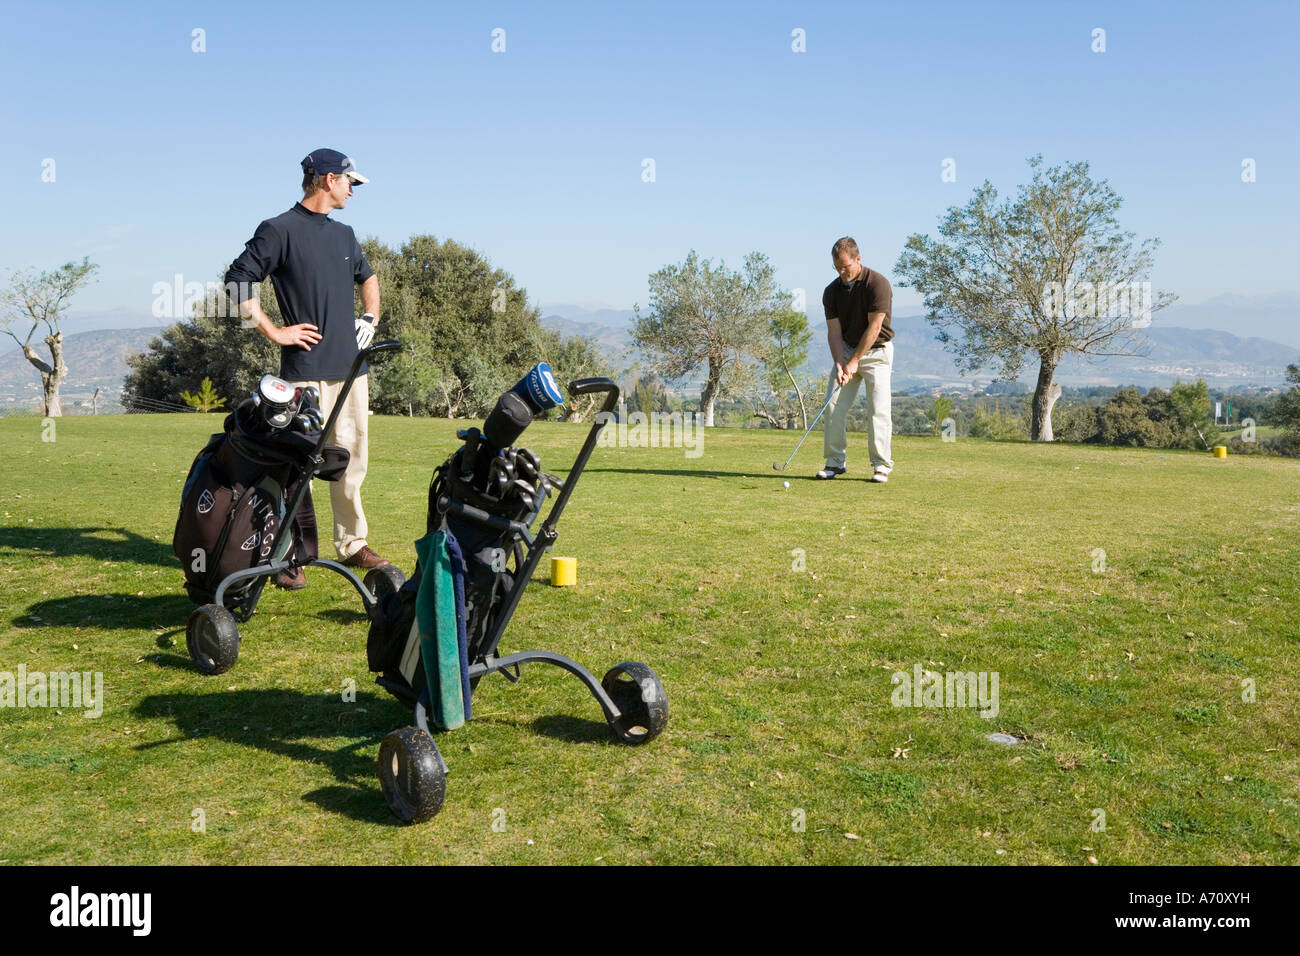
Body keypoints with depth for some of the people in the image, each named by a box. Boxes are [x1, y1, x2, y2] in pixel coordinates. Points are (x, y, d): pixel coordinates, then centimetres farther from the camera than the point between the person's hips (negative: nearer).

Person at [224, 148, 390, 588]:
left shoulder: (345, 234, 19)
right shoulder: (280, 230, -4)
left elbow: (367, 276, 36)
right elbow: (237, 281, -8)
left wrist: (370, 317, 21)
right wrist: (274, 332, -11)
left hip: (351, 366, 7)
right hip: (305, 369, -7)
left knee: (351, 460, 10)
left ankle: (352, 544, 21)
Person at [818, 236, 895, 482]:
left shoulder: (878, 284, -18)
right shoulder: (832, 292, -3)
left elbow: (874, 328, -20)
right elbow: (834, 331, -4)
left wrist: (854, 362, -20)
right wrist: (839, 364, -18)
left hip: (876, 351, -4)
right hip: (846, 350, 5)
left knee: (878, 409, -10)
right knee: (834, 405, -4)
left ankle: (881, 465, -3)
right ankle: (835, 462, 3)